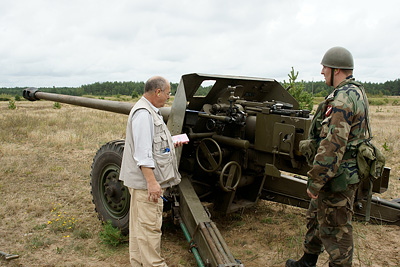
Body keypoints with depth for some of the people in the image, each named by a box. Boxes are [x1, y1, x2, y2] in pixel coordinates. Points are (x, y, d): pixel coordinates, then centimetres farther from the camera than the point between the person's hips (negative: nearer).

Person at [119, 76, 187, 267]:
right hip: (146, 182, -11)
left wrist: (171, 144, 20)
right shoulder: (143, 113, -18)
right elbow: (142, 153, -25)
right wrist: (151, 181, -27)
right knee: (149, 225, -1)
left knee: (140, 225, 20)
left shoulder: (150, 111, 17)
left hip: (149, 180, 11)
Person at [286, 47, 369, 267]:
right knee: (316, 218, 23)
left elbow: (333, 145, -28)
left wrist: (315, 181, -22)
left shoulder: (344, 98, -22)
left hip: (337, 176, -11)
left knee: (334, 229, 4)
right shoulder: (356, 92, 12)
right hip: (344, 171, 11)